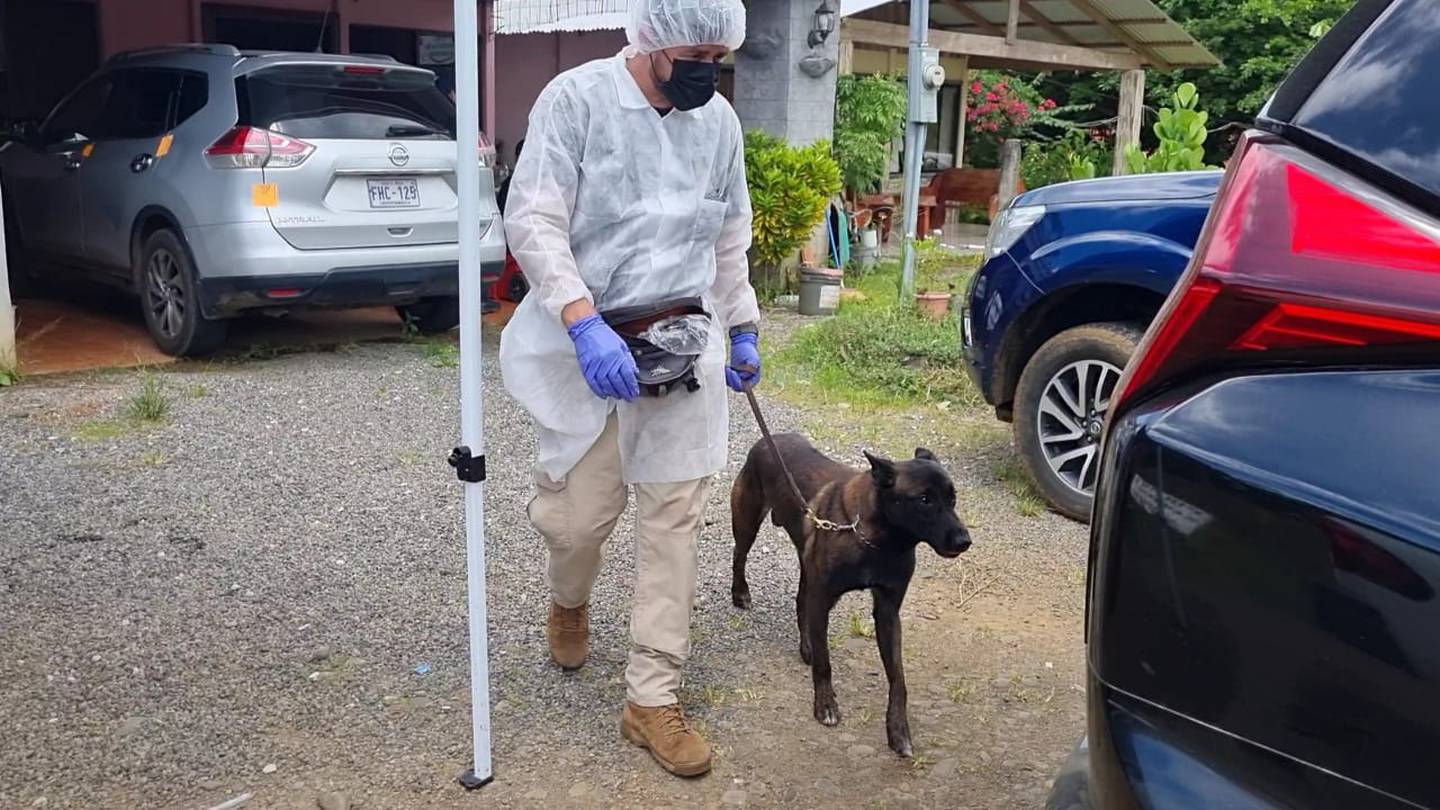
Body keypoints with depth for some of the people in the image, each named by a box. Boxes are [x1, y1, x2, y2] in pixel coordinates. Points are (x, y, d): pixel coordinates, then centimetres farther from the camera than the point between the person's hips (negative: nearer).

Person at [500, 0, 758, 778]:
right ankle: (569, 600, 41)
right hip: (586, 342, -4)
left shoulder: (720, 120, 6)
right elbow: (532, 221, -16)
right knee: (580, 510, 2)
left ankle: (652, 698, 12)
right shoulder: (576, 98, -11)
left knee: (674, 516, 1)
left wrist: (742, 328, 15)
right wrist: (587, 324, -28)